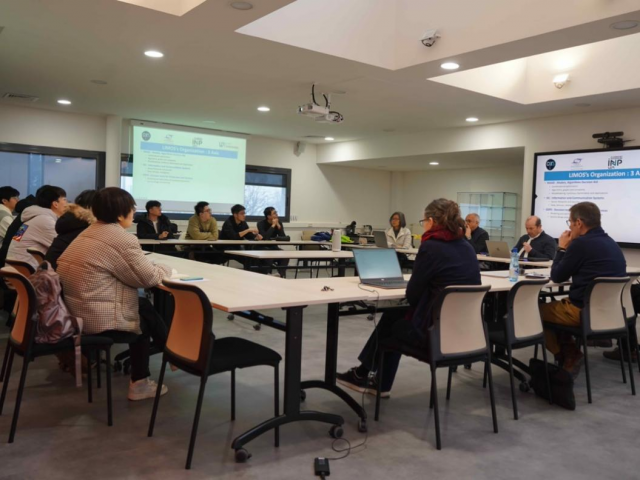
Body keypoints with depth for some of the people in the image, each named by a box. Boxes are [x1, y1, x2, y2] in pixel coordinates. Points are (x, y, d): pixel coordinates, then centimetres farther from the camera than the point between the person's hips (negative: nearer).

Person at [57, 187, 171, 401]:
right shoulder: (122, 239, -17)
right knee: (146, 315, 14)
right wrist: (164, 269, 8)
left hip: (73, 312, 9)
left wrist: (152, 266, 14)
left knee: (142, 305, 20)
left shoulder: (89, 233, 13)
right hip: (98, 319, -9)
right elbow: (149, 277, -12)